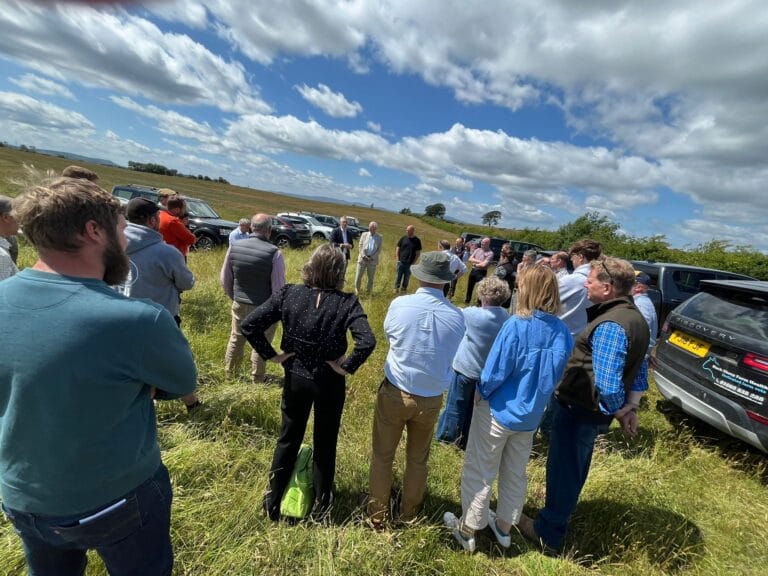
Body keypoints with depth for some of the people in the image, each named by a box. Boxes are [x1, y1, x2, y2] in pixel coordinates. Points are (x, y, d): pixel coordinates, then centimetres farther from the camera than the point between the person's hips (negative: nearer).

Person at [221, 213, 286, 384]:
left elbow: (225, 279, 3)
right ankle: (257, 379, 31)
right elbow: (278, 287, -18)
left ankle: (229, 372, 43)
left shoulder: (234, 246, -7)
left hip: (239, 304, 4)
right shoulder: (274, 253, -22)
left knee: (236, 339, 24)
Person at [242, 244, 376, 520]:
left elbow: (249, 325, -14)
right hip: (329, 381, -1)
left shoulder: (288, 293, -13)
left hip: (295, 377, 2)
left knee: (288, 439, 24)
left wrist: (272, 355, -6)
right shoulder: (347, 302, -20)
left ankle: (273, 501, 41)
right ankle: (321, 503, 42)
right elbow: (367, 342, -31)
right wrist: (346, 368, -17)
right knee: (325, 443, 21)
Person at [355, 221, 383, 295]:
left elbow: (379, 250, 2)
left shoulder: (379, 237, 5)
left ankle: (369, 291, 17)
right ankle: (357, 290, 16)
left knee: (371, 277, 6)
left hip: (372, 260, 0)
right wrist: (364, 256, -10)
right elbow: (360, 246, 2)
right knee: (358, 275, 1)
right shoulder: (364, 234, 7)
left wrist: (372, 257, -10)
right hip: (363, 258, 0)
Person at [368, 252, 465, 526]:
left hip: (394, 393, -1)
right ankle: (408, 515, 42)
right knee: (418, 460, 23)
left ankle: (377, 515, 35)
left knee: (382, 455, 19)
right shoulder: (457, 316, -13)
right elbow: (448, 356, 1)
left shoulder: (399, 304, -18)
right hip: (431, 399, 2)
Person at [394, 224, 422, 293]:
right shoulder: (403, 238, 2)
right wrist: (397, 259, 0)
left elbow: (418, 253, -1)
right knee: (398, 276, 3)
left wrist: (413, 262, -6)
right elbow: (397, 249, 7)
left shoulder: (417, 241, -2)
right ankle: (396, 288, 13)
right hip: (401, 262, 1)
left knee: (407, 277, 9)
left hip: (410, 263, -1)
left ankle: (404, 289, 21)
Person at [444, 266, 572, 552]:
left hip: (498, 411, -5)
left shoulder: (517, 325, -26)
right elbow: (555, 375, 3)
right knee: (515, 474, 24)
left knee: (479, 472, 14)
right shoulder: (562, 331, -9)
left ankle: (467, 529, 32)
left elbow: (495, 373, -24)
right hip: (530, 415, 6)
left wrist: (481, 393, -6)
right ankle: (504, 526, 44)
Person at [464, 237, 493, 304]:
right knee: (469, 287, 17)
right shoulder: (478, 250, 8)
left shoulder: (490, 253, -11)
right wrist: (478, 261, -12)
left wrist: (475, 263, -5)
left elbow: (484, 264, -20)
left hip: (481, 272, -6)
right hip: (473, 270, 6)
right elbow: (470, 259, 1)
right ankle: (467, 300, 36)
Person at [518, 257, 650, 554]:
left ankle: (548, 533, 29)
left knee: (563, 470, 9)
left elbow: (607, 385, -30)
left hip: (578, 410, -10)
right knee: (574, 468, 27)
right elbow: (640, 368, 13)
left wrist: (617, 410, -11)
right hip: (591, 411, 10)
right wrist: (631, 407, 8)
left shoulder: (610, 326, -27)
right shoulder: (635, 316, 6)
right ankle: (559, 515, 50)